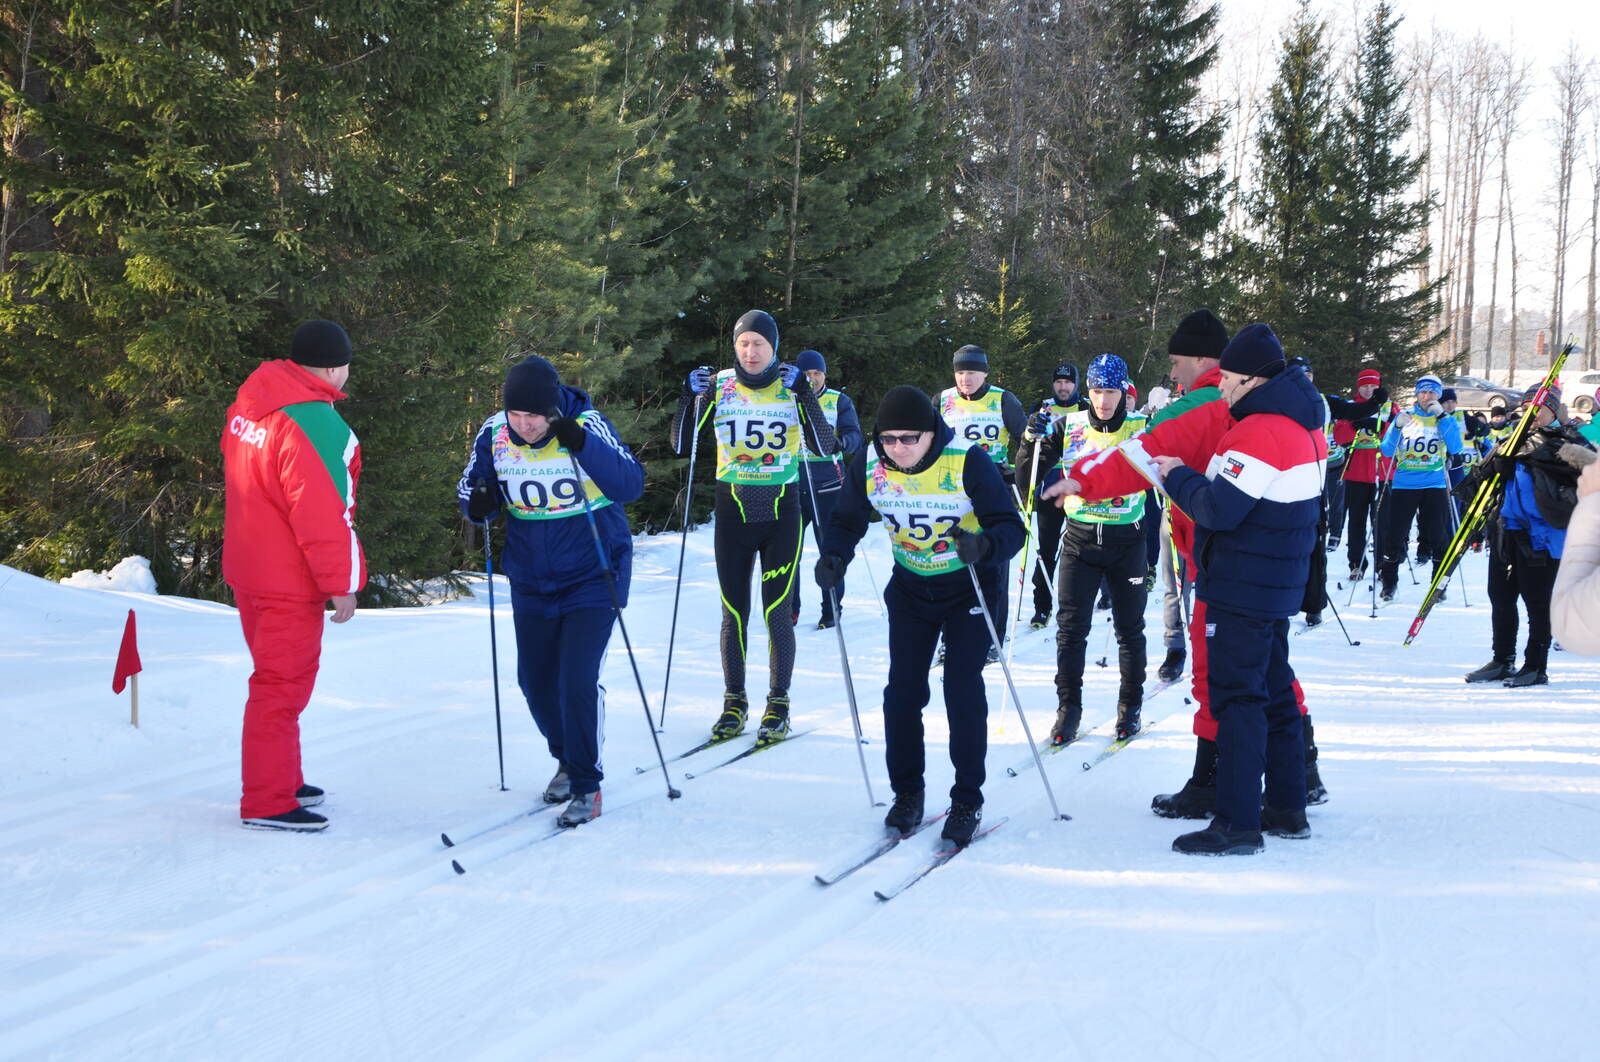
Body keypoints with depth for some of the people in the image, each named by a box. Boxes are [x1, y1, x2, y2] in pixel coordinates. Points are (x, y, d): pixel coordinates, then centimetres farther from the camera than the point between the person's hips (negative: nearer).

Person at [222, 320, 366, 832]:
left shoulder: (250, 402, 5)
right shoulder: (315, 424, -23)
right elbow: (322, 513, -23)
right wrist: (340, 584, -15)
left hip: (249, 568, 9)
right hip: (290, 580, -9)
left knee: (277, 678, 21)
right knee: (282, 685, -1)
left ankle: (280, 782, 33)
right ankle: (266, 803, 5)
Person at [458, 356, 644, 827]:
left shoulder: (587, 424, -18)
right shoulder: (494, 433, -8)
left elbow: (632, 485, -26)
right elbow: (470, 489, 1)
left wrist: (582, 445, -38)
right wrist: (477, 505, -22)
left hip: (593, 576, -4)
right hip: (531, 581, 5)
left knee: (577, 678, -14)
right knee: (535, 680, 12)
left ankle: (586, 785, 1)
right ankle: (567, 760, 37)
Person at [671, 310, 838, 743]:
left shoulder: (792, 386, -2)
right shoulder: (718, 386, 1)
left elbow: (825, 447, -12)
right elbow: (682, 446, 1)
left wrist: (804, 396, -21)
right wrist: (689, 398, -12)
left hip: (781, 512, -2)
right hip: (732, 511, 2)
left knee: (777, 612, -3)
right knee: (734, 612, 6)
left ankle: (778, 705, 8)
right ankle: (734, 703, 17)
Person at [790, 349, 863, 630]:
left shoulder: (839, 401, 4)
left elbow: (855, 437, -6)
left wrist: (841, 441, -28)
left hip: (826, 487, -1)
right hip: (793, 487, 1)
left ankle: (831, 609, 12)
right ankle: (789, 609, 14)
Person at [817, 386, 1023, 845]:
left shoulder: (967, 461, -26)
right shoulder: (867, 464, -15)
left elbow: (1010, 527, -27)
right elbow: (846, 522, -2)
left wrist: (983, 545, -49)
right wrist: (833, 557, -24)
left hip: (970, 586, -4)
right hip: (910, 586, 4)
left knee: (962, 690, -9)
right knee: (903, 690, 0)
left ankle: (968, 800, 4)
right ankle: (907, 793, 17)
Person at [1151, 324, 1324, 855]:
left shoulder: (1259, 432, -21)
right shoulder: (1304, 426, 11)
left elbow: (1219, 509, -24)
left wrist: (1178, 476, -7)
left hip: (1242, 587, -10)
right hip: (1278, 585, 10)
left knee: (1235, 696, -7)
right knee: (1275, 692, 17)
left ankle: (1238, 822, -6)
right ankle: (1288, 809, 25)